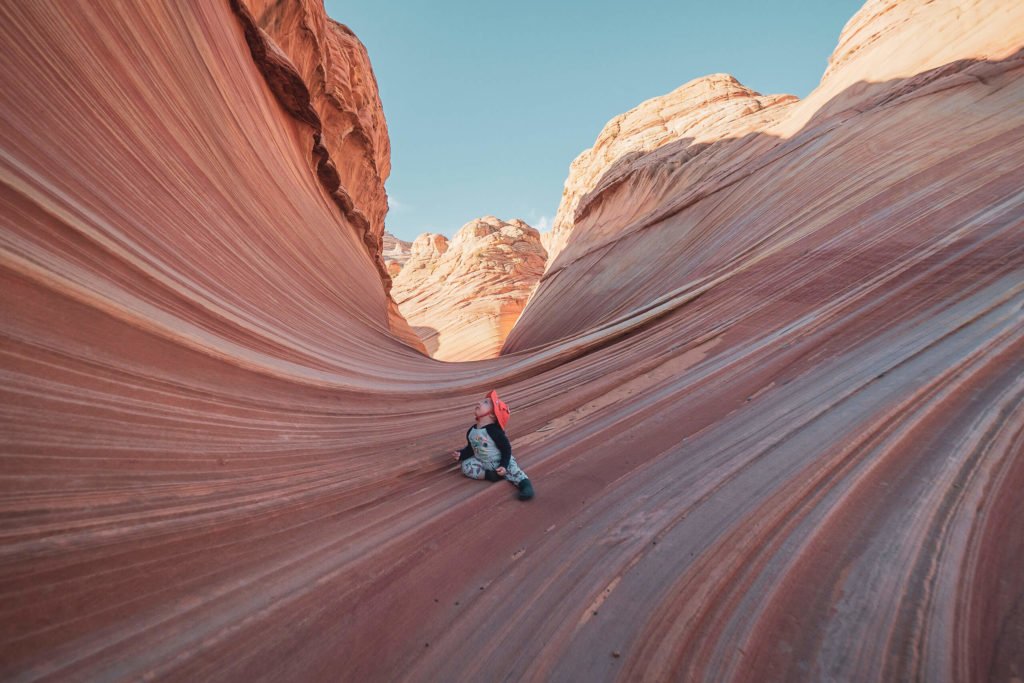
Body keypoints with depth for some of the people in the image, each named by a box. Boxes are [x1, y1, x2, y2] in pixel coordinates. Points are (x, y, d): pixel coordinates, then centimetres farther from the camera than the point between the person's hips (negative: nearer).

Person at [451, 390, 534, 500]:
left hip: (500, 462, -5)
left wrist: (504, 465, -28)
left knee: (511, 468, -31)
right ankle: (489, 475, -20)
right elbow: (470, 448, 10)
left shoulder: (494, 431, -24)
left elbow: (506, 449, -20)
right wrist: (461, 455, -7)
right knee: (466, 466, -14)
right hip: (482, 462, 6)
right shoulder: (471, 431, -5)